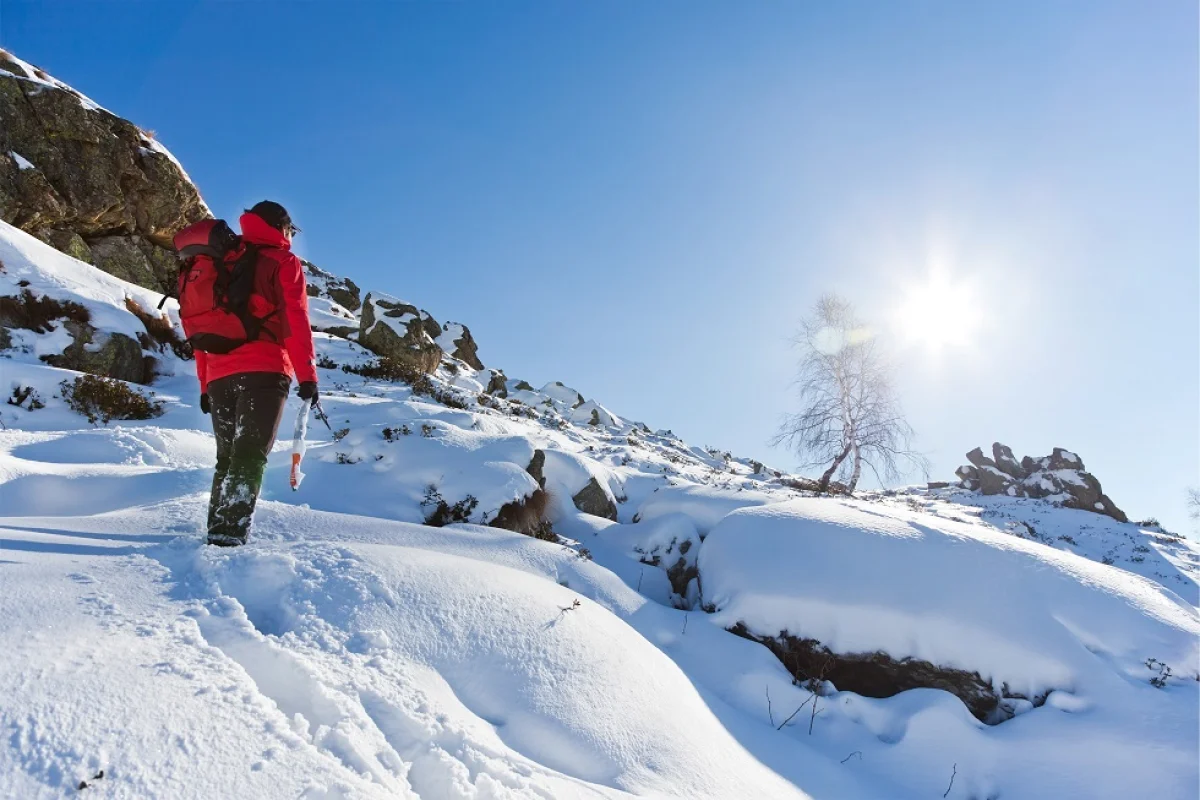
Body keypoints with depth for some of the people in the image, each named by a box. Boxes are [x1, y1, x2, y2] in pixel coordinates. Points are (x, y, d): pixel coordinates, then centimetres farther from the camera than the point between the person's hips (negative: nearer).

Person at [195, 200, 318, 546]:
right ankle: (231, 532, -22)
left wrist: (205, 384, 21)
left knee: (228, 456, 15)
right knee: (250, 456, -11)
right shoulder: (283, 263, 6)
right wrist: (307, 374, -9)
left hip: (219, 375, 6)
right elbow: (295, 321, -7)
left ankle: (217, 528, 10)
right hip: (264, 372, -6)